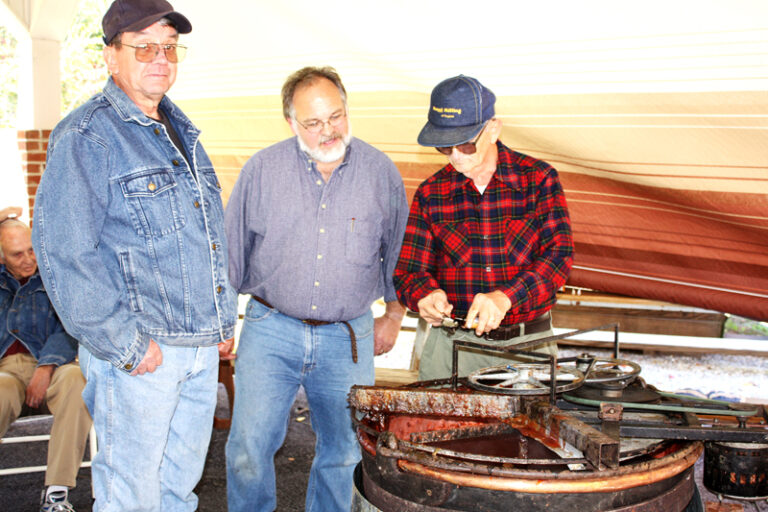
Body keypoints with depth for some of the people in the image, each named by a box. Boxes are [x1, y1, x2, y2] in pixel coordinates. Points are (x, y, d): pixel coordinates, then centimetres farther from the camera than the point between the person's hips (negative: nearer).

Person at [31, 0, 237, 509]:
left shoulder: (182, 131, 15)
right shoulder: (86, 136, -11)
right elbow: (62, 252, -18)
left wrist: (226, 317, 17)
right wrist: (123, 344, -19)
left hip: (203, 350, 7)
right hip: (140, 353, -7)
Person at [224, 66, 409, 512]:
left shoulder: (382, 172, 0)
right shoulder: (262, 169, -2)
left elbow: (399, 249, 13)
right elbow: (233, 250, 6)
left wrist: (394, 316, 15)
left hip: (348, 337, 1)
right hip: (271, 329, 0)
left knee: (343, 451, 11)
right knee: (250, 447, -2)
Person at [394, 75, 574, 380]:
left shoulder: (538, 178, 0)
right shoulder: (430, 193, 5)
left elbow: (558, 254, -10)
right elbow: (409, 271, 4)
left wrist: (505, 297, -27)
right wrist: (425, 295, -20)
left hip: (528, 344, -1)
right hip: (452, 344, 1)